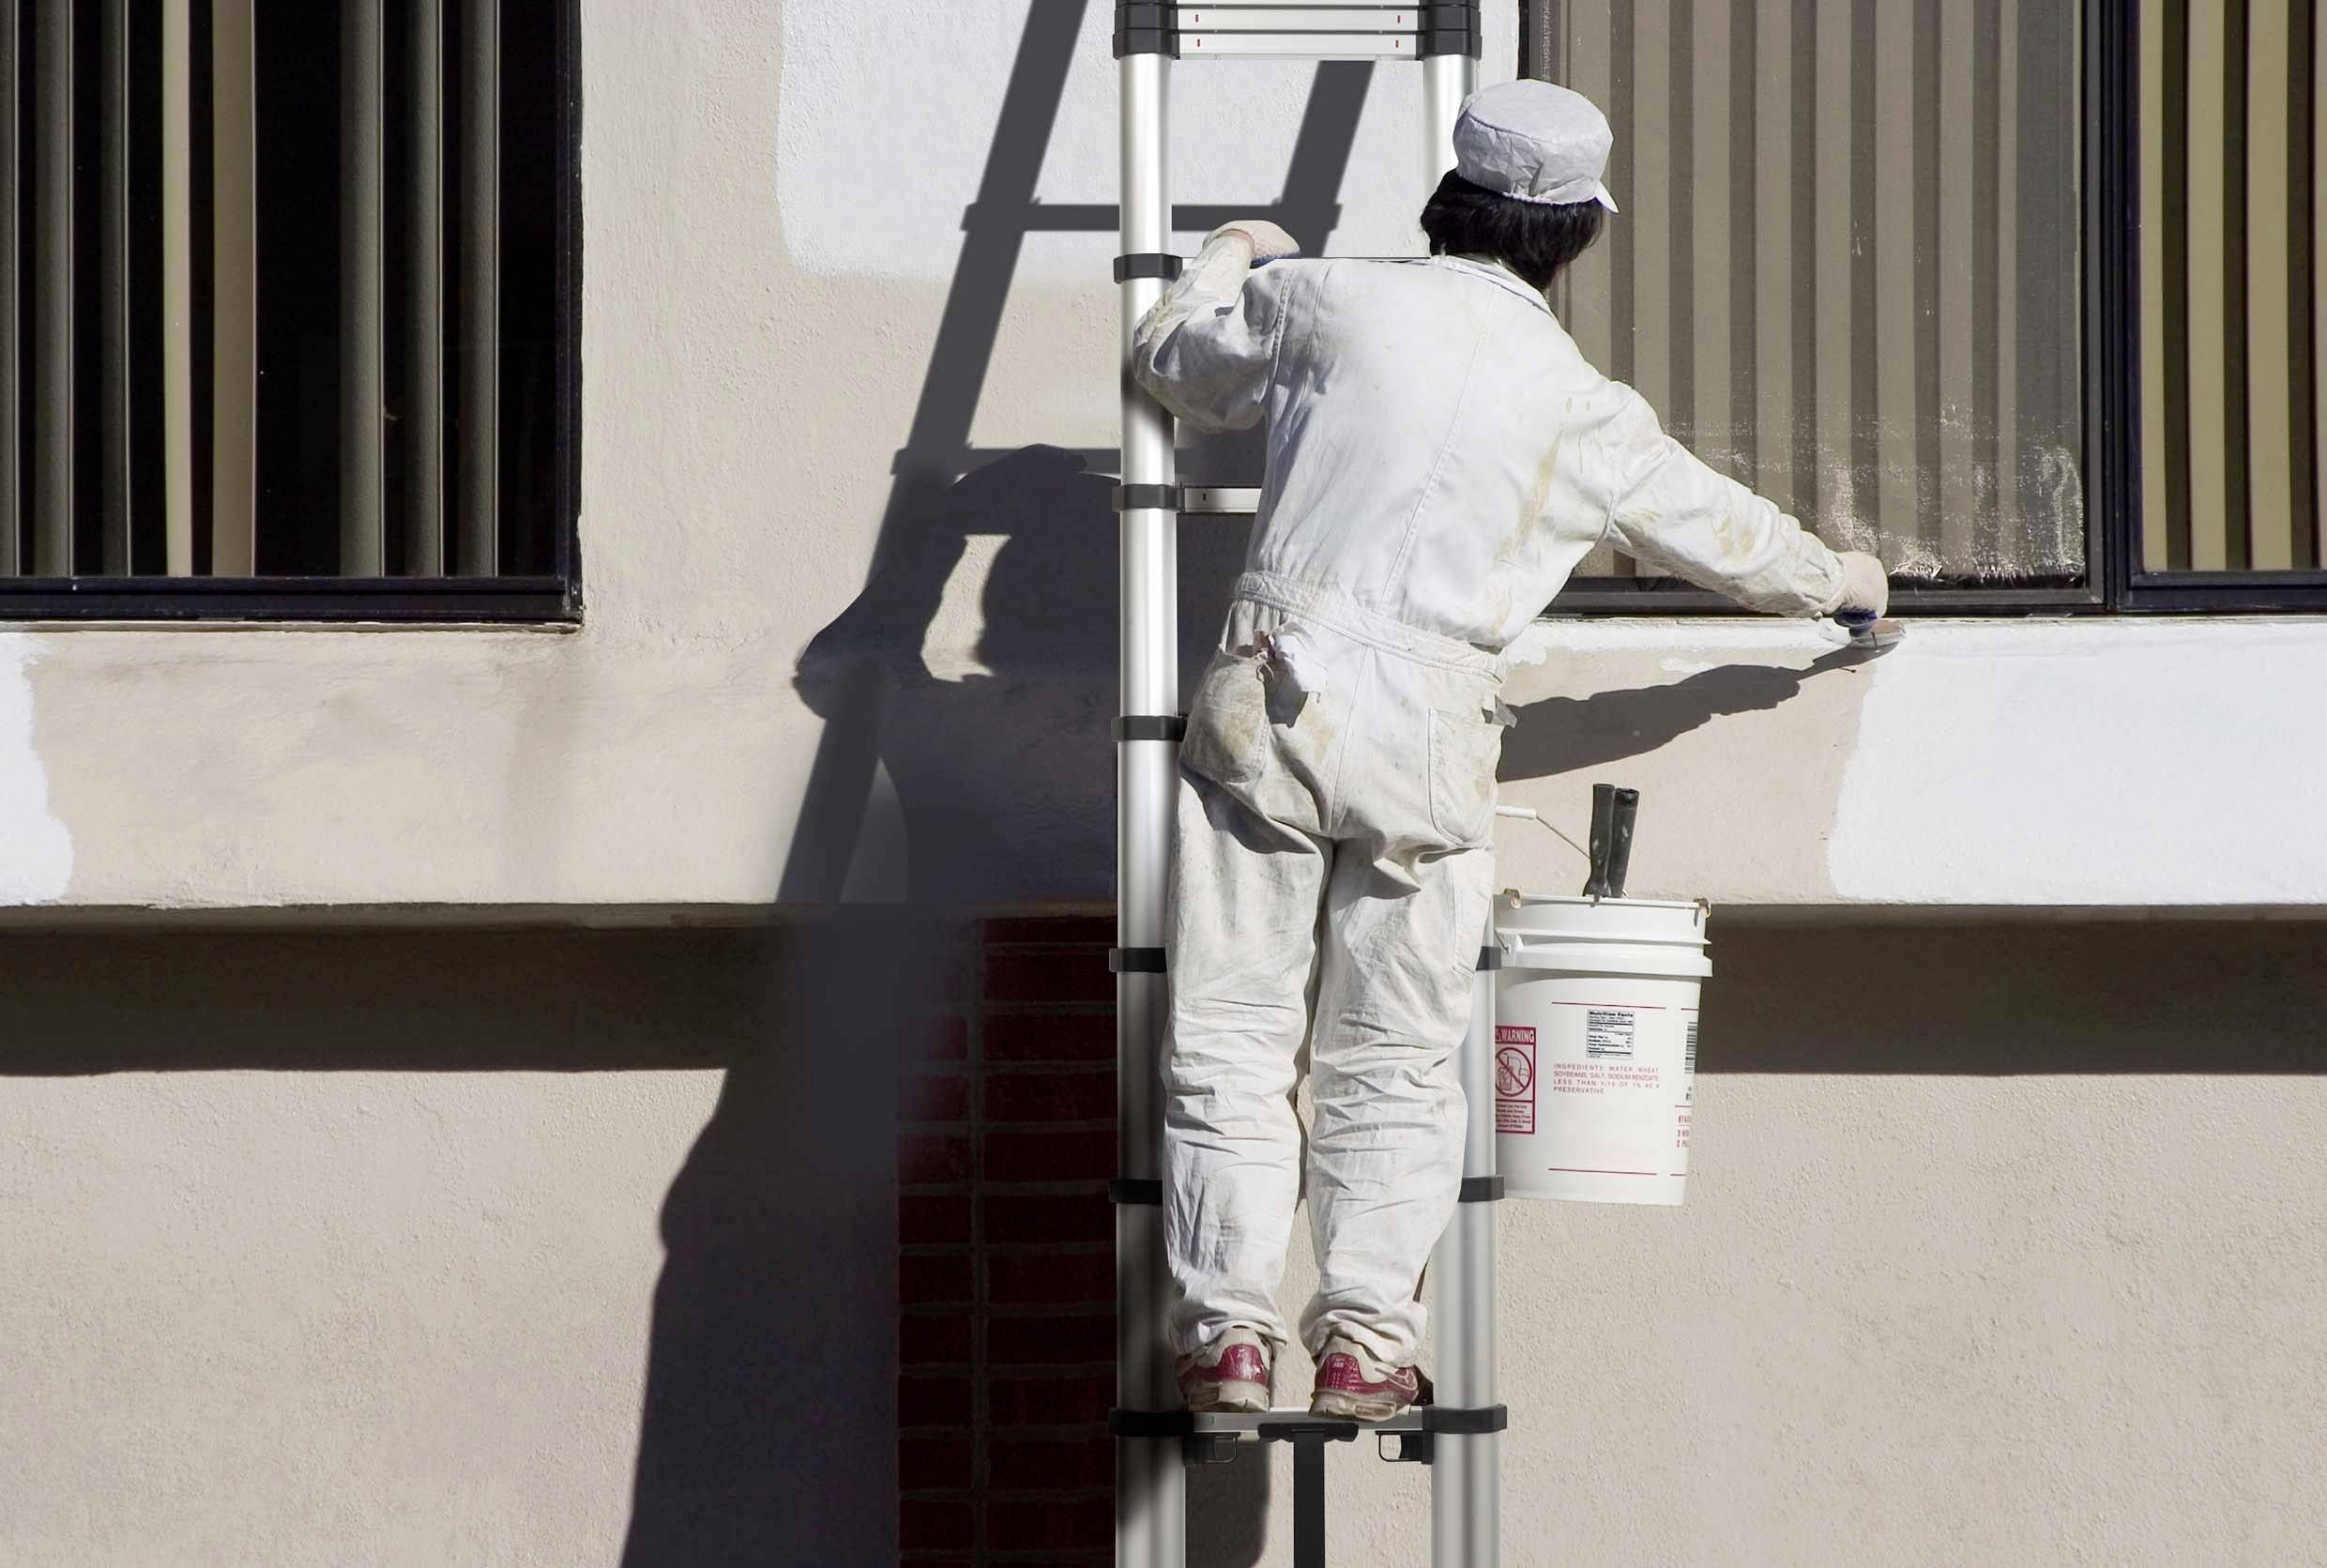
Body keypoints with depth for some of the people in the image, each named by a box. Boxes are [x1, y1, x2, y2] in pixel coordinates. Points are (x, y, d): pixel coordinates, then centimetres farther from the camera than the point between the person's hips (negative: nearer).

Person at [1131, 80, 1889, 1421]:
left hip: (1270, 693, 0)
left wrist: (1229, 260, 44)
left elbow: (1174, 358, 23)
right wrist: (1841, 583, 42)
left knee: (1232, 1037, 5)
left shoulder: (1330, 303, 4)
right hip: (1428, 732, 0)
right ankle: (1366, 1341, 3)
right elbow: (1728, 537, 21)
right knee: (1394, 1062, 9)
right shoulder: (1588, 414, 6)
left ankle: (1227, 1332, 1)